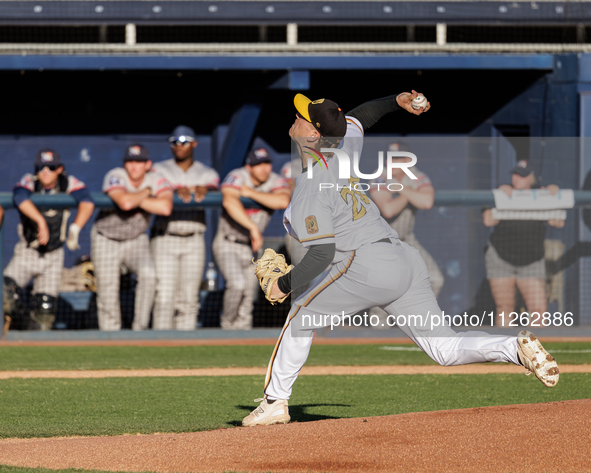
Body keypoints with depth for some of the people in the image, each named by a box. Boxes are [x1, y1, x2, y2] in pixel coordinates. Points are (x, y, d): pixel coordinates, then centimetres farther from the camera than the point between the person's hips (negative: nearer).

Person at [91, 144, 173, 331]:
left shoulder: (157, 181, -15)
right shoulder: (115, 177, -23)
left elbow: (165, 208, -36)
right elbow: (125, 203, -44)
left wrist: (135, 200, -32)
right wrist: (146, 192, -25)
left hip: (136, 240, 2)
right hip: (106, 240, -2)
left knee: (148, 273, -26)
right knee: (108, 294, -4)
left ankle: (140, 328, -17)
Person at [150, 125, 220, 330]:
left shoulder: (207, 173, 13)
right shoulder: (160, 169, 9)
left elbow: (214, 190, -9)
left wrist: (204, 190, -33)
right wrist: (177, 191, -34)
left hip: (193, 242, 2)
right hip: (165, 239, -2)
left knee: (188, 297, 0)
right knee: (164, 296, -11)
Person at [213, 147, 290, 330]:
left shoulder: (276, 182, -7)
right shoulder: (236, 177, -18)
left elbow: (283, 201, -31)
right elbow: (229, 202, -40)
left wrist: (250, 192, -27)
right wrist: (253, 228, -47)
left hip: (251, 247, 5)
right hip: (227, 244, -5)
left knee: (248, 296, 6)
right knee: (237, 284, -24)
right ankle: (227, 323, -1)